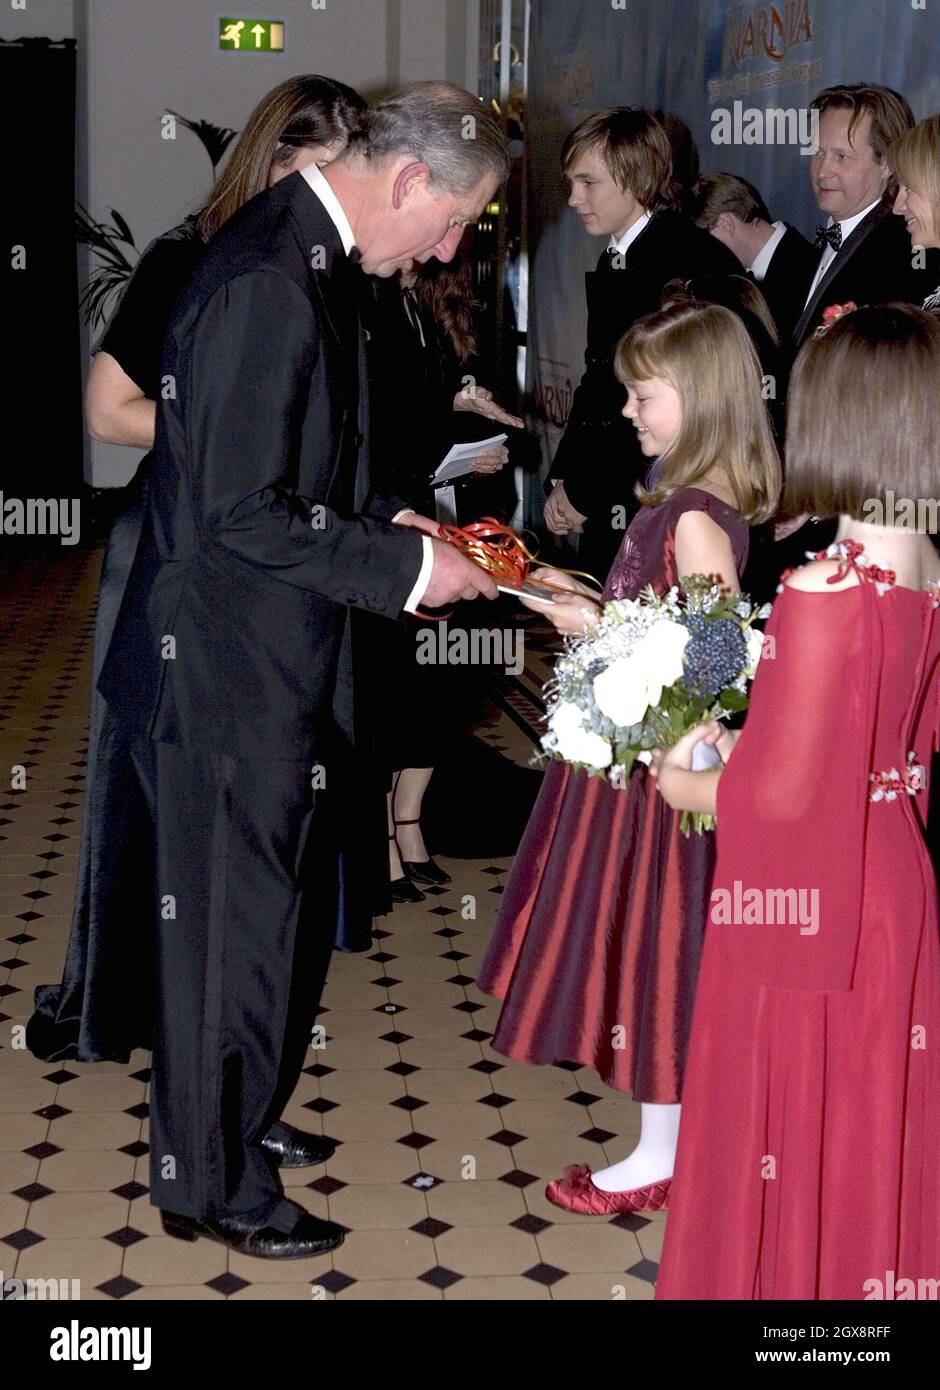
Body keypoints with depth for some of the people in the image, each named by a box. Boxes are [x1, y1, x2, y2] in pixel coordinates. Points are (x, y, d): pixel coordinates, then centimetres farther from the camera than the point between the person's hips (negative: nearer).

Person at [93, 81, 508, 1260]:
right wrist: (406, 566, -18)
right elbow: (241, 515, -25)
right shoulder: (263, 283, -23)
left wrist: (386, 527, 7)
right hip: (228, 672, -10)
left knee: (279, 909, 21)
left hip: (279, 663, 10)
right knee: (232, 926, 5)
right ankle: (211, 1185, 22)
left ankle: (242, 1115, 39)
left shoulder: (315, 264, 9)